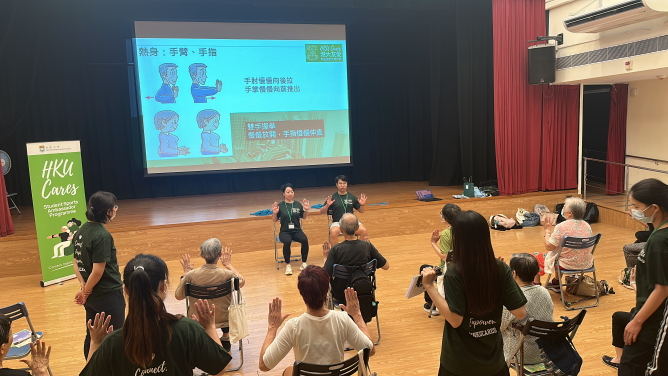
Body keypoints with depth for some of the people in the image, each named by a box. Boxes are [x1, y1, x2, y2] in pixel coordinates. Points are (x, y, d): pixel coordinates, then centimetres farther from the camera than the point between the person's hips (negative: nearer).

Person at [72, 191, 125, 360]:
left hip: (91, 297, 8)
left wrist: (84, 287, 0)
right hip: (109, 296, -8)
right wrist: (85, 292, -9)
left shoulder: (82, 230, 3)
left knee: (91, 338, 20)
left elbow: (76, 263, 8)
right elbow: (98, 271, -23)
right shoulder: (103, 236, -22)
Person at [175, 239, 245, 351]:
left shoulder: (191, 275, -24)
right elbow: (242, 282, -1)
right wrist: (228, 264, 8)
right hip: (223, 319, -1)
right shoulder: (227, 274, -25)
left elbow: (178, 296, -5)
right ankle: (226, 337, 38)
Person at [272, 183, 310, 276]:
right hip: (285, 232, -2)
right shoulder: (280, 206, 1)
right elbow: (274, 220, 4)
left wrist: (306, 210, -3)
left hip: (297, 231, 2)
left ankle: (304, 263, -8)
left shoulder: (298, 205, 7)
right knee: (287, 241, -35)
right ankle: (288, 265, -16)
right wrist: (275, 213, -15)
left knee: (305, 240, -29)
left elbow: (303, 217, 14)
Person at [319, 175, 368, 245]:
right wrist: (327, 205, -17)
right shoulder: (333, 197, 4)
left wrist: (362, 205, -5)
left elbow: (361, 211, 16)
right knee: (333, 232, -36)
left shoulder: (352, 197, 10)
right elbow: (321, 212, 2)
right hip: (337, 222, -2)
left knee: (363, 230, -26)